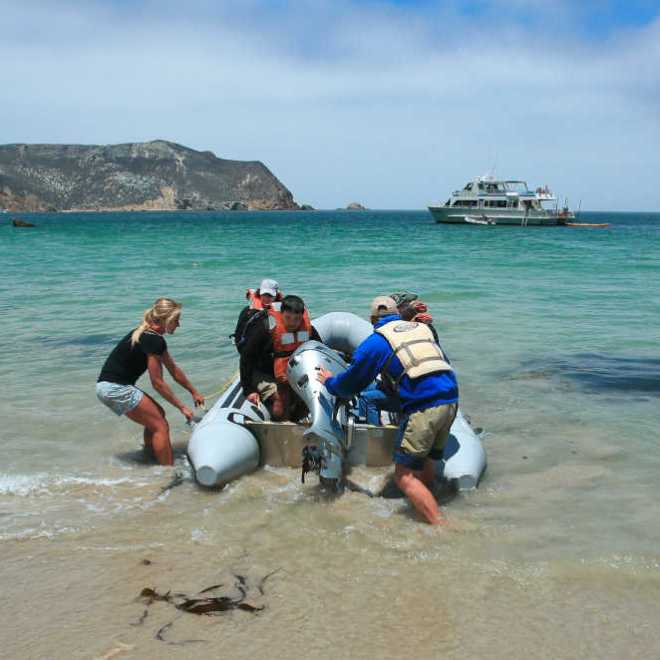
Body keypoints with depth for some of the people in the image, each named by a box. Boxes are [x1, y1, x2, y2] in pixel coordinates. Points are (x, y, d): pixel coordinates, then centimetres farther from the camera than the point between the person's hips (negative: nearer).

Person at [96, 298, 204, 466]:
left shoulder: (147, 334, 12)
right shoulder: (153, 340, -18)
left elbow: (174, 369, 21)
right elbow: (157, 383, -13)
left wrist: (194, 392, 28)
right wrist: (182, 407, -5)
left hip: (107, 387, 10)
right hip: (116, 389, -10)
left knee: (156, 415, 19)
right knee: (160, 426, -6)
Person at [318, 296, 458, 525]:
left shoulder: (376, 341, 6)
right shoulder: (422, 328, 23)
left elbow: (351, 382, 14)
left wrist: (329, 382, 34)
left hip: (423, 406, -7)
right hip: (451, 400, 7)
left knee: (404, 475, -1)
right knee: (424, 459, 25)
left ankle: (440, 526, -9)